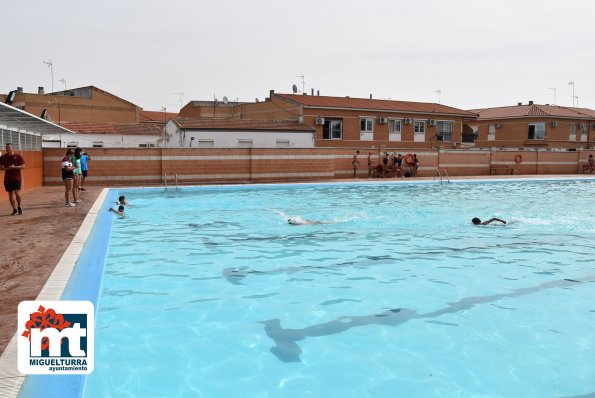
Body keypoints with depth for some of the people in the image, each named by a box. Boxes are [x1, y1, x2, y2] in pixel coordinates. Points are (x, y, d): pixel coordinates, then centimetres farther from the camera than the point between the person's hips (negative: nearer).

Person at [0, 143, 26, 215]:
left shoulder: (18, 156, -1)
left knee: (17, 193, -11)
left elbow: (23, 166, -3)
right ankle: (15, 209, 15)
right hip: (7, 179, 2)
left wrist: (14, 167, -17)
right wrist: (7, 168, -13)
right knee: (11, 194, 5)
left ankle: (19, 206, 13)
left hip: (17, 178, -2)